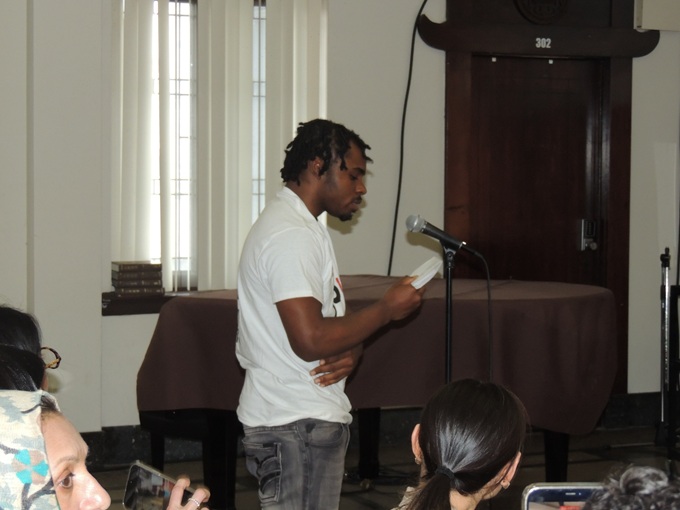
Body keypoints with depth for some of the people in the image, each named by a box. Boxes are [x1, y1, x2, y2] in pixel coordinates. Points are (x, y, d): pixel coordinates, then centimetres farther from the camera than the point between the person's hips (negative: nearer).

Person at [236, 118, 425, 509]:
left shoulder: (304, 227, 18)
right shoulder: (290, 235, -16)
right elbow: (310, 340, -24)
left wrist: (350, 351, -2)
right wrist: (388, 309, -13)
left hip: (315, 418, 10)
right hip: (295, 426, -10)